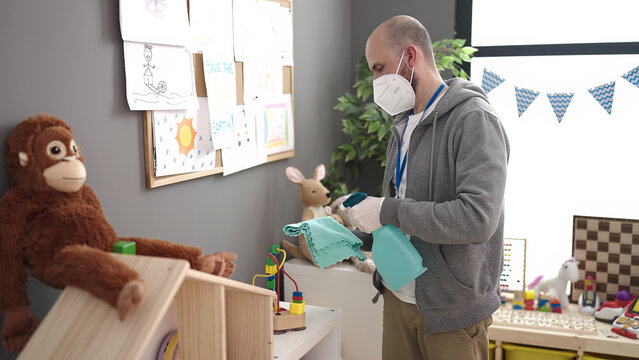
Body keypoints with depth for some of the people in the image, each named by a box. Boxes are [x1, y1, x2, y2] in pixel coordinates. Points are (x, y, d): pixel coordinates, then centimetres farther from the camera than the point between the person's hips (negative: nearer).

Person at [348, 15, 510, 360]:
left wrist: (388, 211, -23)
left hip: (451, 308, -7)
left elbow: (477, 218, -28)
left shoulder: (473, 119, -16)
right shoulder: (403, 125, 11)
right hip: (399, 296, 7)